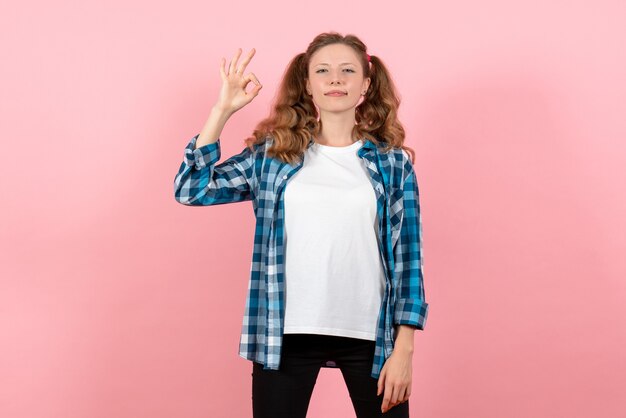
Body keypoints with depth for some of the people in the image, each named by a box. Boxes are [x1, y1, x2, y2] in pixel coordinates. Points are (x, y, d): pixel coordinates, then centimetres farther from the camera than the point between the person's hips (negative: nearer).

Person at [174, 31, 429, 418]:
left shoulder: (393, 163, 4)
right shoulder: (272, 154, 5)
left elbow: (407, 258, 1)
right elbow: (191, 189, -1)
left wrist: (404, 348, -4)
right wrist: (223, 109, -6)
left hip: (370, 336, 0)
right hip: (286, 334, 0)